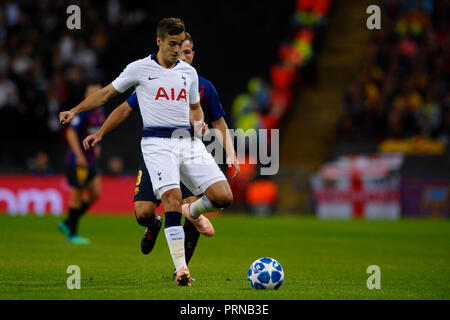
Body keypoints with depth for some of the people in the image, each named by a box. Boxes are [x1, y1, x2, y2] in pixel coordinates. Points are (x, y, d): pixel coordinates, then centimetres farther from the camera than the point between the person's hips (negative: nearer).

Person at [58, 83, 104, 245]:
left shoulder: (99, 112, 10)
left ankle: (67, 224, 19)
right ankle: (72, 234, 10)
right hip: (78, 160, -9)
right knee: (77, 196, -2)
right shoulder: (83, 112, -16)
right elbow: (71, 133, -22)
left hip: (89, 160, 9)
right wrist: (79, 155, -27)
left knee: (94, 194, 5)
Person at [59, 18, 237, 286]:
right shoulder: (140, 68, 5)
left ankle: (193, 212, 27)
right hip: (157, 142, -4)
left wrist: (199, 123, 4)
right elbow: (107, 93, 14)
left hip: (189, 141, 4)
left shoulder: (189, 72, 15)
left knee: (224, 197, -8)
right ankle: (181, 268, -20)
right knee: (172, 200, -22)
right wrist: (75, 111, 6)